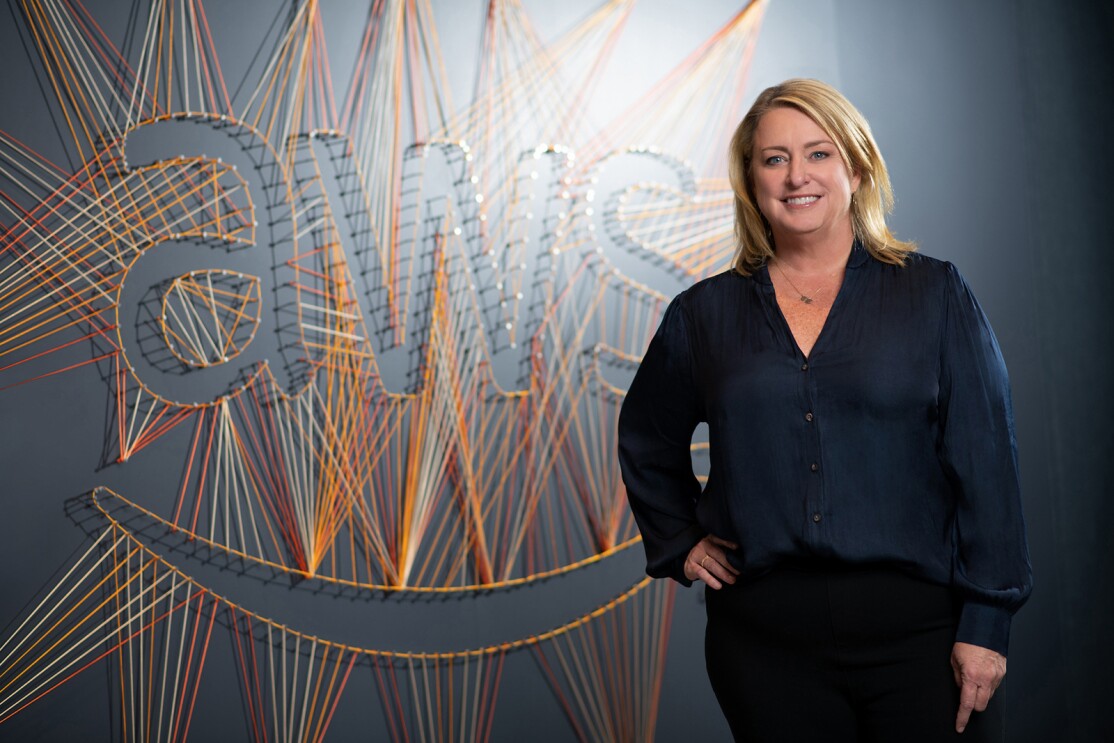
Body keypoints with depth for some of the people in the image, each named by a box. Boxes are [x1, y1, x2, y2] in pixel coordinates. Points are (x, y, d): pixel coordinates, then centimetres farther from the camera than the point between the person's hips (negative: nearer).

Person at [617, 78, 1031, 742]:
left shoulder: (935, 294, 1)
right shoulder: (704, 313, 6)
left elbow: (987, 465, -2)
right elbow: (646, 444, 22)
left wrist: (987, 622, -7)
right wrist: (679, 544, 12)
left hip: (919, 629, -1)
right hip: (764, 637, 1)